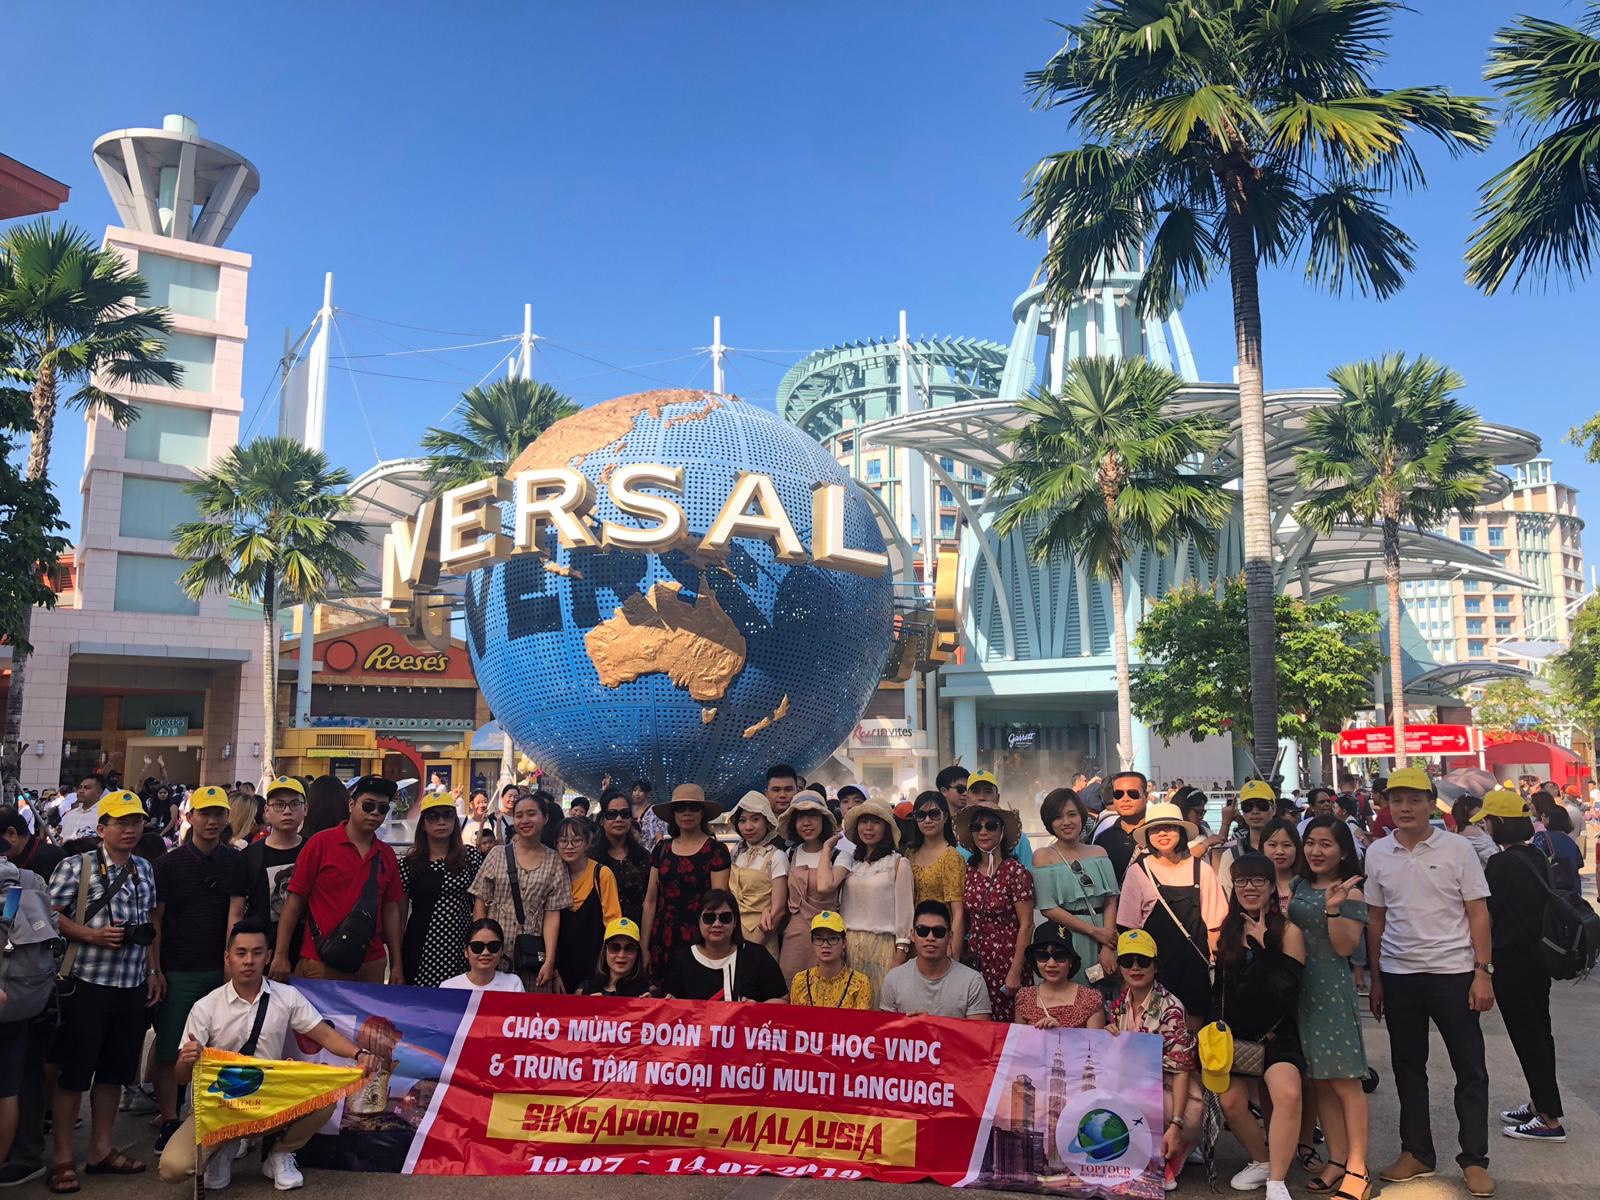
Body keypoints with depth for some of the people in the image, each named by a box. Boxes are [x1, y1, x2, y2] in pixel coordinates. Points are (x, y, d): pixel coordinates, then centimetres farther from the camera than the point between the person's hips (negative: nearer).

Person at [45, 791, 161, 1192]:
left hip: (132, 986, 6)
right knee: (73, 1073, 3)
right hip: (87, 983, -5)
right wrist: (93, 935, -20)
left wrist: (154, 970, 12)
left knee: (115, 1070, 13)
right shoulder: (76, 866, -7)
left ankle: (101, 1149, 26)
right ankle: (62, 1159, 15)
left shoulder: (145, 870, 10)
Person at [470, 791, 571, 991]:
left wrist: (550, 960, -8)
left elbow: (552, 914, -1)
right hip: (496, 951, 0)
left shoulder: (553, 861, 3)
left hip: (532, 953, 0)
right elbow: (480, 904, 5)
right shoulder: (498, 856, 3)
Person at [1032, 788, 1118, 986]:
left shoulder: (1099, 853, 9)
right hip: (1066, 939, -3)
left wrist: (1108, 948, -11)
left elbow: (1111, 902, 1)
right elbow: (1047, 908, -10)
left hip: (1105, 938, 3)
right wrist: (1094, 931, -12)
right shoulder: (1043, 857, -2)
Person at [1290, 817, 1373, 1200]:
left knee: (1344, 1080, -3)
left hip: (1331, 989, -6)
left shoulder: (1350, 893, -6)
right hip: (1298, 988, 6)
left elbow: (1345, 947, -13)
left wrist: (1333, 908, -24)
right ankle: (1337, 1160, 17)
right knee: (1318, 1080, 9)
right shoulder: (1298, 887, 11)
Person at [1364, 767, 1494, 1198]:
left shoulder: (1457, 848, -4)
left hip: (1453, 972, -2)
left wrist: (1483, 972, -9)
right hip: (1398, 975, 3)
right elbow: (1375, 919, 8)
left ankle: (1474, 1159, 18)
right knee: (1408, 1066, 12)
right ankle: (1417, 1153, 24)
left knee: (1470, 1069, 5)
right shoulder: (1377, 853, 2)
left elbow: (1478, 913, -3)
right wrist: (1375, 980, 8)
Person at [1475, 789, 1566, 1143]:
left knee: (1527, 1037, 0)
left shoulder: (1501, 863, -21)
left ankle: (1550, 1120, 7)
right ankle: (1539, 1104, 31)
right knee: (1538, 1031, 18)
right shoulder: (1536, 857, 5)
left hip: (1512, 962, -9)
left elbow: (1486, 919, -17)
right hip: (1539, 955, 9)